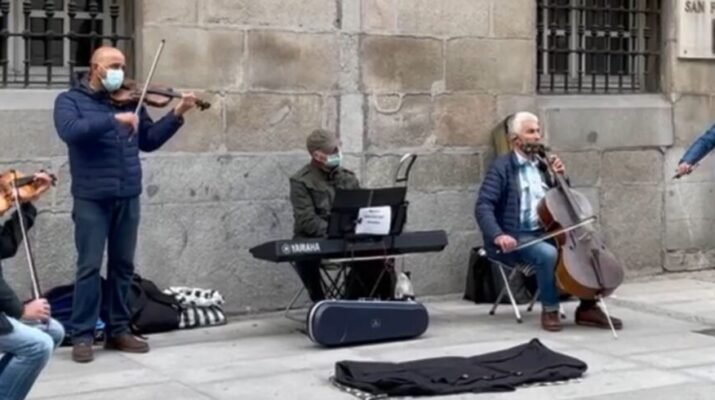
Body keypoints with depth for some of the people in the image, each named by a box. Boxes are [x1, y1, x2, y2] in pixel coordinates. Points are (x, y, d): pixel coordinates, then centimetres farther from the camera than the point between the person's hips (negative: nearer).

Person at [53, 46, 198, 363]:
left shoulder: (129, 101, 12)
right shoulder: (70, 100, 0)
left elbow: (149, 141, 12)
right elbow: (70, 131, -20)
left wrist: (177, 115, 1)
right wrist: (114, 119, -27)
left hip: (128, 197, 5)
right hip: (91, 199, -5)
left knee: (123, 265, 10)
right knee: (90, 266, -4)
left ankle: (118, 331, 19)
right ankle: (82, 335, 3)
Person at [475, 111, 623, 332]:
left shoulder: (541, 165, 16)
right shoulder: (502, 167, -5)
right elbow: (483, 206, -15)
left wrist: (561, 176, 2)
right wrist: (498, 235, -33)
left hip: (546, 232, 7)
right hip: (518, 237, -7)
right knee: (548, 254, -35)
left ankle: (588, 307, -3)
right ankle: (550, 310, -15)